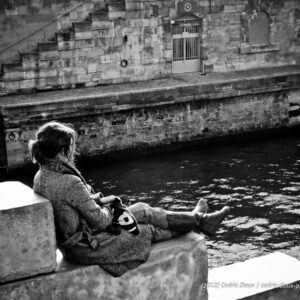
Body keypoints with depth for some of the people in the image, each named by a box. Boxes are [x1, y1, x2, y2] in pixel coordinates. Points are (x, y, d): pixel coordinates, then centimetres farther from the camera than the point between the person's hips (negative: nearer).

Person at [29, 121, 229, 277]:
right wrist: (108, 210, -1)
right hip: (88, 248, -8)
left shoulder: (41, 177, -4)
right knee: (149, 231, 11)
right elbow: (100, 221, -23)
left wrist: (100, 200, 1)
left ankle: (197, 219, 32)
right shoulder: (70, 183, -32)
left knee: (144, 211, 15)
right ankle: (196, 221, 35)